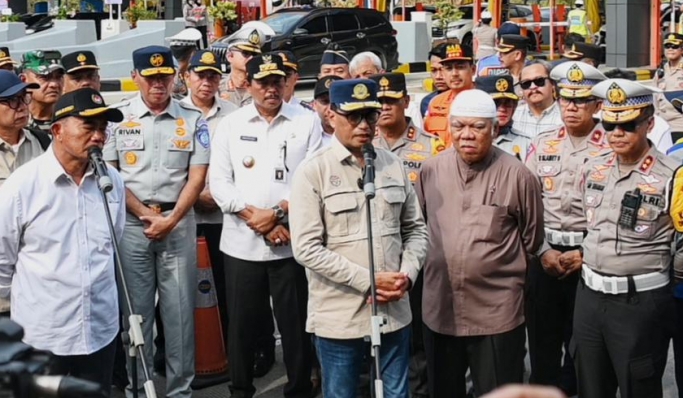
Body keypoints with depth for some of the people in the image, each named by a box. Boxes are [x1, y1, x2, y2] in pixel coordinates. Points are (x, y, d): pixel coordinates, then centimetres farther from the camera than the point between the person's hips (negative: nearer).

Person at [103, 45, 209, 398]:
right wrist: (145, 214, -7)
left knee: (179, 309, 3)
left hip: (179, 221, 1)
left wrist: (170, 219, -9)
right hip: (131, 222, 0)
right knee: (135, 308, 4)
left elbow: (197, 176, 2)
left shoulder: (192, 119, 5)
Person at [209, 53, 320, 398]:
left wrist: (277, 212, -13)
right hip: (241, 243, 1)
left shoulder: (307, 122, 2)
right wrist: (254, 216, -11)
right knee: (241, 324, 10)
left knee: (296, 324, 6)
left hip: (293, 243, -1)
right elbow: (218, 181, 0)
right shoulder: (231, 124, 6)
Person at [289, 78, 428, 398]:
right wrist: (369, 280, -16)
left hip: (394, 312, 4)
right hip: (339, 318, -4)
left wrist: (407, 275, -7)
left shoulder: (393, 166, 6)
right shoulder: (313, 172, -8)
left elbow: (415, 229, 11)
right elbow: (306, 248, -14)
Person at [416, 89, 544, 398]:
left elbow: (531, 238, 3)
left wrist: (495, 261, 9)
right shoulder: (430, 171, 2)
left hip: (497, 312, -3)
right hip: (440, 309, 4)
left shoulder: (517, 175, -8)